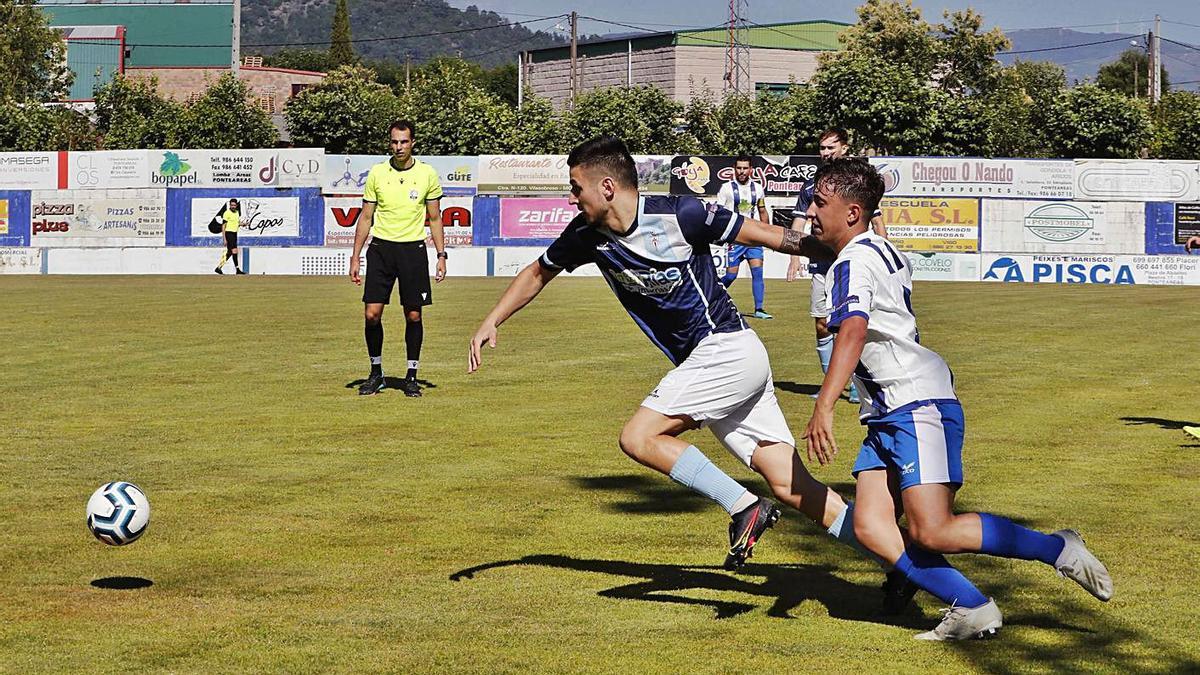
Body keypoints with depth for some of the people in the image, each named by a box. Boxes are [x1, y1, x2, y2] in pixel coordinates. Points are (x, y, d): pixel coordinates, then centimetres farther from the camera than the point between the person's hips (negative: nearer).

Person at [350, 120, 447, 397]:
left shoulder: (427, 174, 1)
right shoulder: (377, 173, 2)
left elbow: (435, 219, 8)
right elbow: (366, 218, 8)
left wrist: (441, 255, 1)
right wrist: (355, 257, 4)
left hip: (413, 249, 0)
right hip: (381, 248, 0)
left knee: (413, 315, 0)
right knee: (372, 313, -6)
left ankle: (411, 376, 11)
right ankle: (376, 373, 10)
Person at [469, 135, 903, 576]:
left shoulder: (679, 216, -15)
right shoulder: (588, 234, 4)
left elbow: (765, 235, -9)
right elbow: (539, 273, 21)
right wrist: (491, 322, 12)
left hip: (726, 351, -7)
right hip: (704, 363, 7)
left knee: (638, 438, -14)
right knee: (792, 487, 1)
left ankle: (743, 507, -11)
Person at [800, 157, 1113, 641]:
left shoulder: (852, 261, -13)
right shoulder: (882, 251, 18)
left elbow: (853, 332, -30)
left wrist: (824, 407, -38)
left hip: (919, 403, -10)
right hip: (890, 415, 10)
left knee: (932, 533, -16)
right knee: (870, 527, -2)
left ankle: (1056, 549, -2)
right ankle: (972, 610, -2)